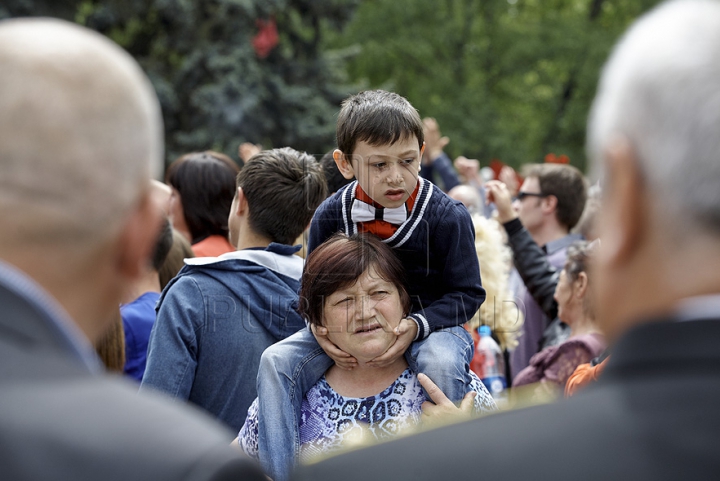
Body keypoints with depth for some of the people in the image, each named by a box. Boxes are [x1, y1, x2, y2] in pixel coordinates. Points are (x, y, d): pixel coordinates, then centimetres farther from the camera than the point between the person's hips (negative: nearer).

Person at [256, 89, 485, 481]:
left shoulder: (447, 217, -17)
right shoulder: (330, 216, -8)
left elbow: (467, 294, -11)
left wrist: (416, 325, -29)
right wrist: (321, 327, -20)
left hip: (430, 324, -3)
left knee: (442, 363, -38)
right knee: (277, 361, -18)